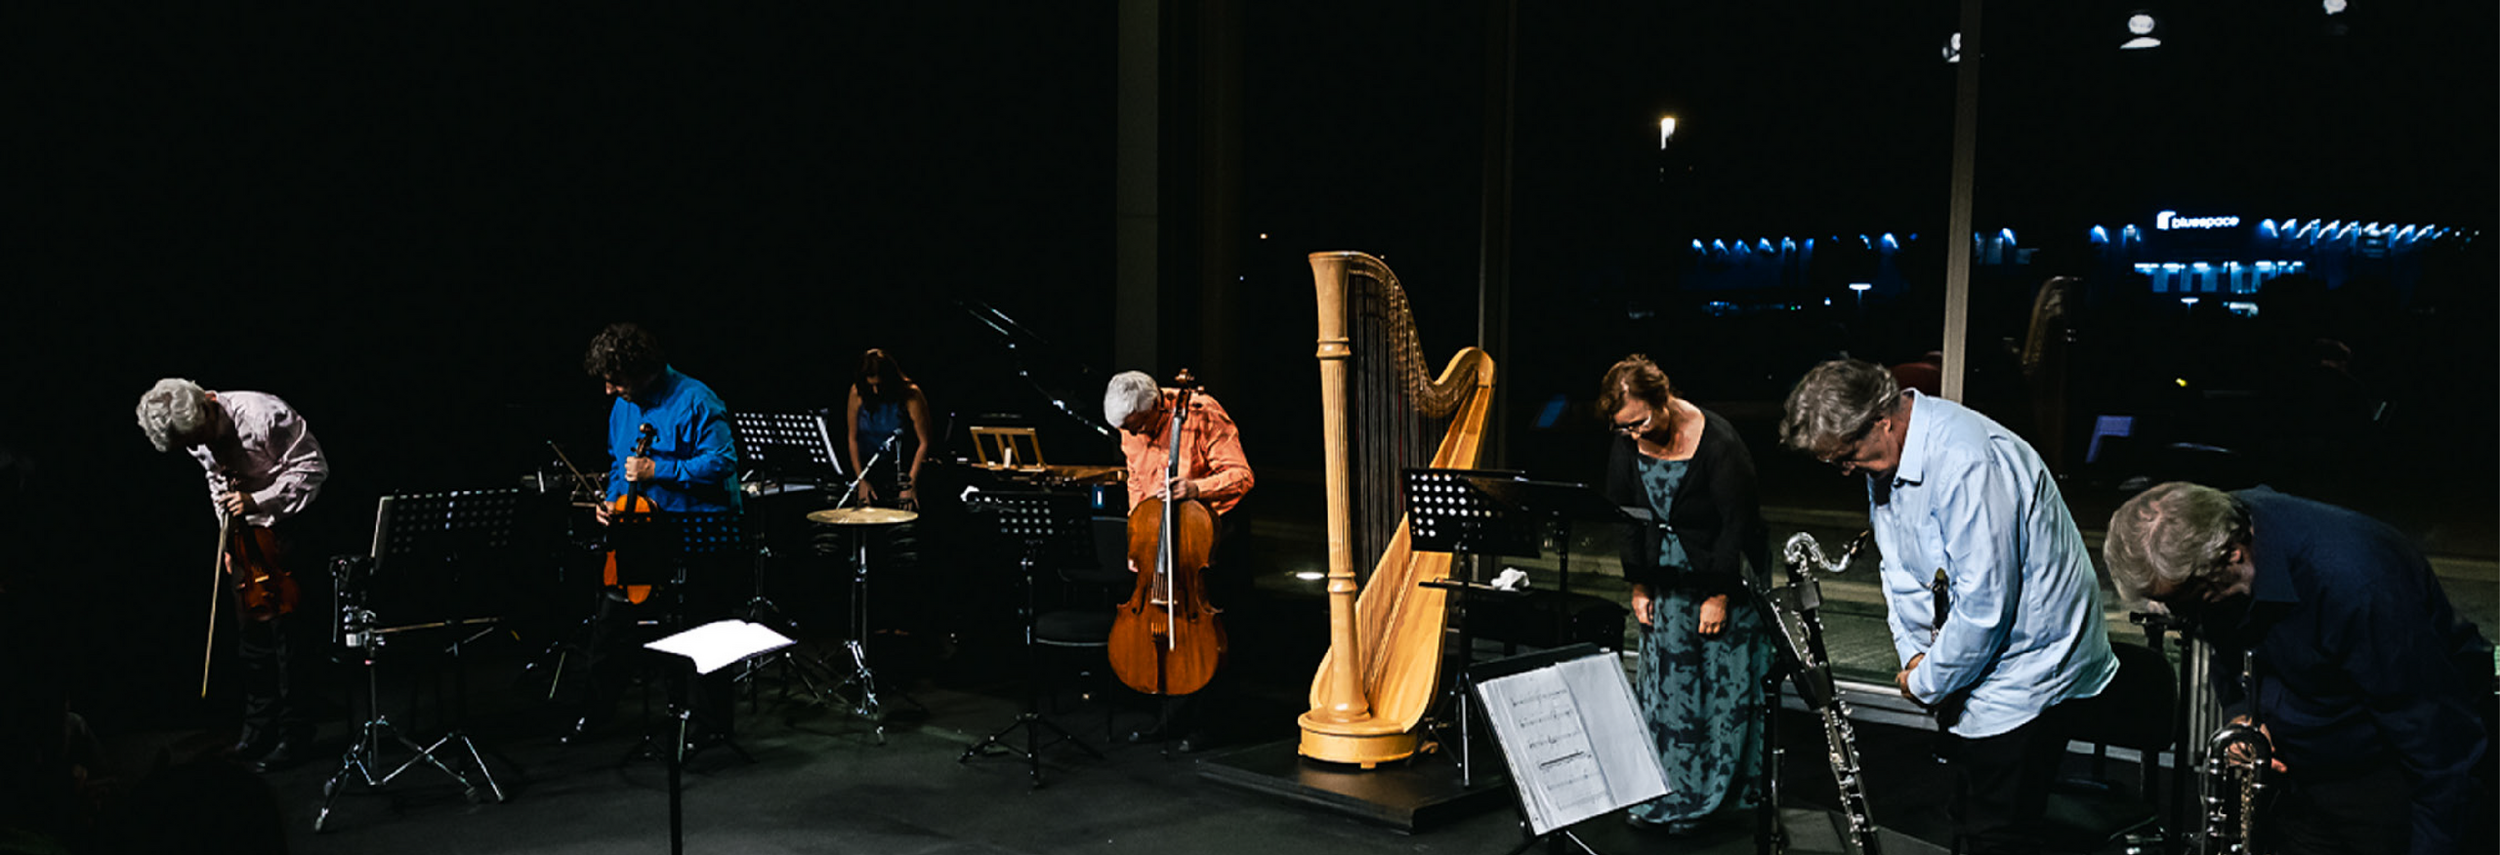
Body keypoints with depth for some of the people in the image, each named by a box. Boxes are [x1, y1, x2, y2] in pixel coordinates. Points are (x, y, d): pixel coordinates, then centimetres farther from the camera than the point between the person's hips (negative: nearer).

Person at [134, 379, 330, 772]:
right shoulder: (195, 436, -1)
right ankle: (258, 733, 20)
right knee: (252, 632, 9)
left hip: (292, 522, -7)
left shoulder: (264, 416, -26)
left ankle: (294, 738, -1)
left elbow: (313, 467, -20)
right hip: (250, 527, 7)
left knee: (285, 627, -9)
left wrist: (257, 501, -28)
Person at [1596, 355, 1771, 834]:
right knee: (1663, 683, 4)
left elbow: (1739, 522, -19)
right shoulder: (1628, 442, -7)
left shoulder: (1718, 444, -23)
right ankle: (1663, 795, 11)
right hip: (1668, 579, 5)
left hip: (1729, 578, -5)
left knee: (1725, 685, 1)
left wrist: (1720, 596, -16)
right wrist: (1639, 587, 1)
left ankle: (1711, 796, 11)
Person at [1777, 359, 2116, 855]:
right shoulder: (1883, 463, 3)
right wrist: (1914, 654, -1)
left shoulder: (1966, 461, -28)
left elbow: (1983, 603, -27)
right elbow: (1900, 566, 13)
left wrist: (1927, 682, -15)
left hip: (2028, 664, -9)